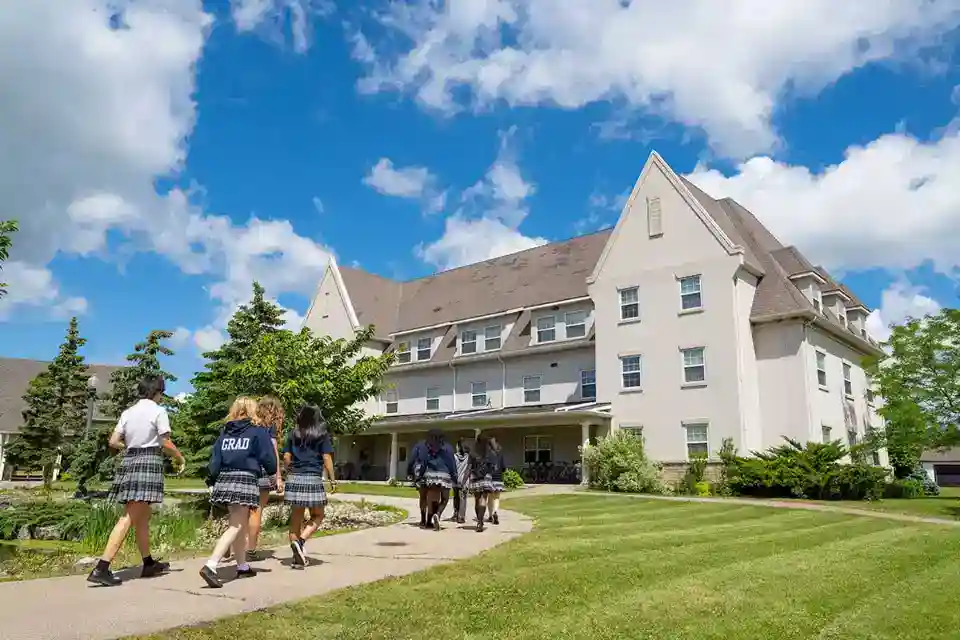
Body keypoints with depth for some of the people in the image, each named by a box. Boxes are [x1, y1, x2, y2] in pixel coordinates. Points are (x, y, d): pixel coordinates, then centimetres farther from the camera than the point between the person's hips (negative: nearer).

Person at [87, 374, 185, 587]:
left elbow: (113, 442, 9)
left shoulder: (128, 412, 13)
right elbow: (166, 443, -8)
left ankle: (148, 564, 26)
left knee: (143, 516, 15)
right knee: (129, 518, -9)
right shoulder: (158, 411, -4)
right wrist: (179, 458, 8)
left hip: (129, 462, 7)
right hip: (149, 462, -7)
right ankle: (101, 568, -16)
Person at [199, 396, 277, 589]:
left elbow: (215, 459, 7)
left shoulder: (225, 432, 13)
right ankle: (210, 566, -21)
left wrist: (211, 479, 10)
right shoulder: (258, 432, -1)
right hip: (245, 480, -6)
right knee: (236, 527, -5)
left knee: (241, 523, 19)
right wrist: (272, 471, 18)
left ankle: (243, 566, 29)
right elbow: (269, 461, -1)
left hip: (225, 479, 6)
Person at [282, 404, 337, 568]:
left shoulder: (293, 434, 11)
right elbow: (326, 458, -3)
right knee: (317, 516, 12)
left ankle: (298, 558, 11)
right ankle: (301, 541, -12)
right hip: (313, 479, -3)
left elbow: (286, 457, 9)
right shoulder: (322, 434, 1)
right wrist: (333, 480, 2)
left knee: (296, 517, 8)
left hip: (294, 479, 4)